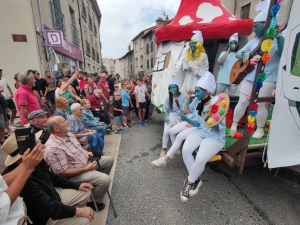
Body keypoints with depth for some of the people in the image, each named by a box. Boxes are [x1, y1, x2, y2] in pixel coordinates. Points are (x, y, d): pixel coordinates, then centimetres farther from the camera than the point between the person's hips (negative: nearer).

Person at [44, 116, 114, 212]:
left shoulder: (67, 133, -3)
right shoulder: (53, 148, -30)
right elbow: (63, 172, -27)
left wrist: (87, 153, -1)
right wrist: (86, 169, -24)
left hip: (86, 161, 9)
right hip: (74, 174, -9)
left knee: (109, 160, 11)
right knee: (105, 180, -22)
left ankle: (98, 183, 32)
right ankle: (95, 202, 7)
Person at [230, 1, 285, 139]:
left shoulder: (277, 39, -2)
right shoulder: (254, 41, 14)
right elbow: (238, 54, 13)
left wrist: (279, 38, -27)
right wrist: (244, 55, -9)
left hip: (267, 78, -4)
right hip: (249, 76, 4)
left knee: (259, 104, -3)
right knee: (243, 102, 3)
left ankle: (260, 129, 16)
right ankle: (234, 125, 16)